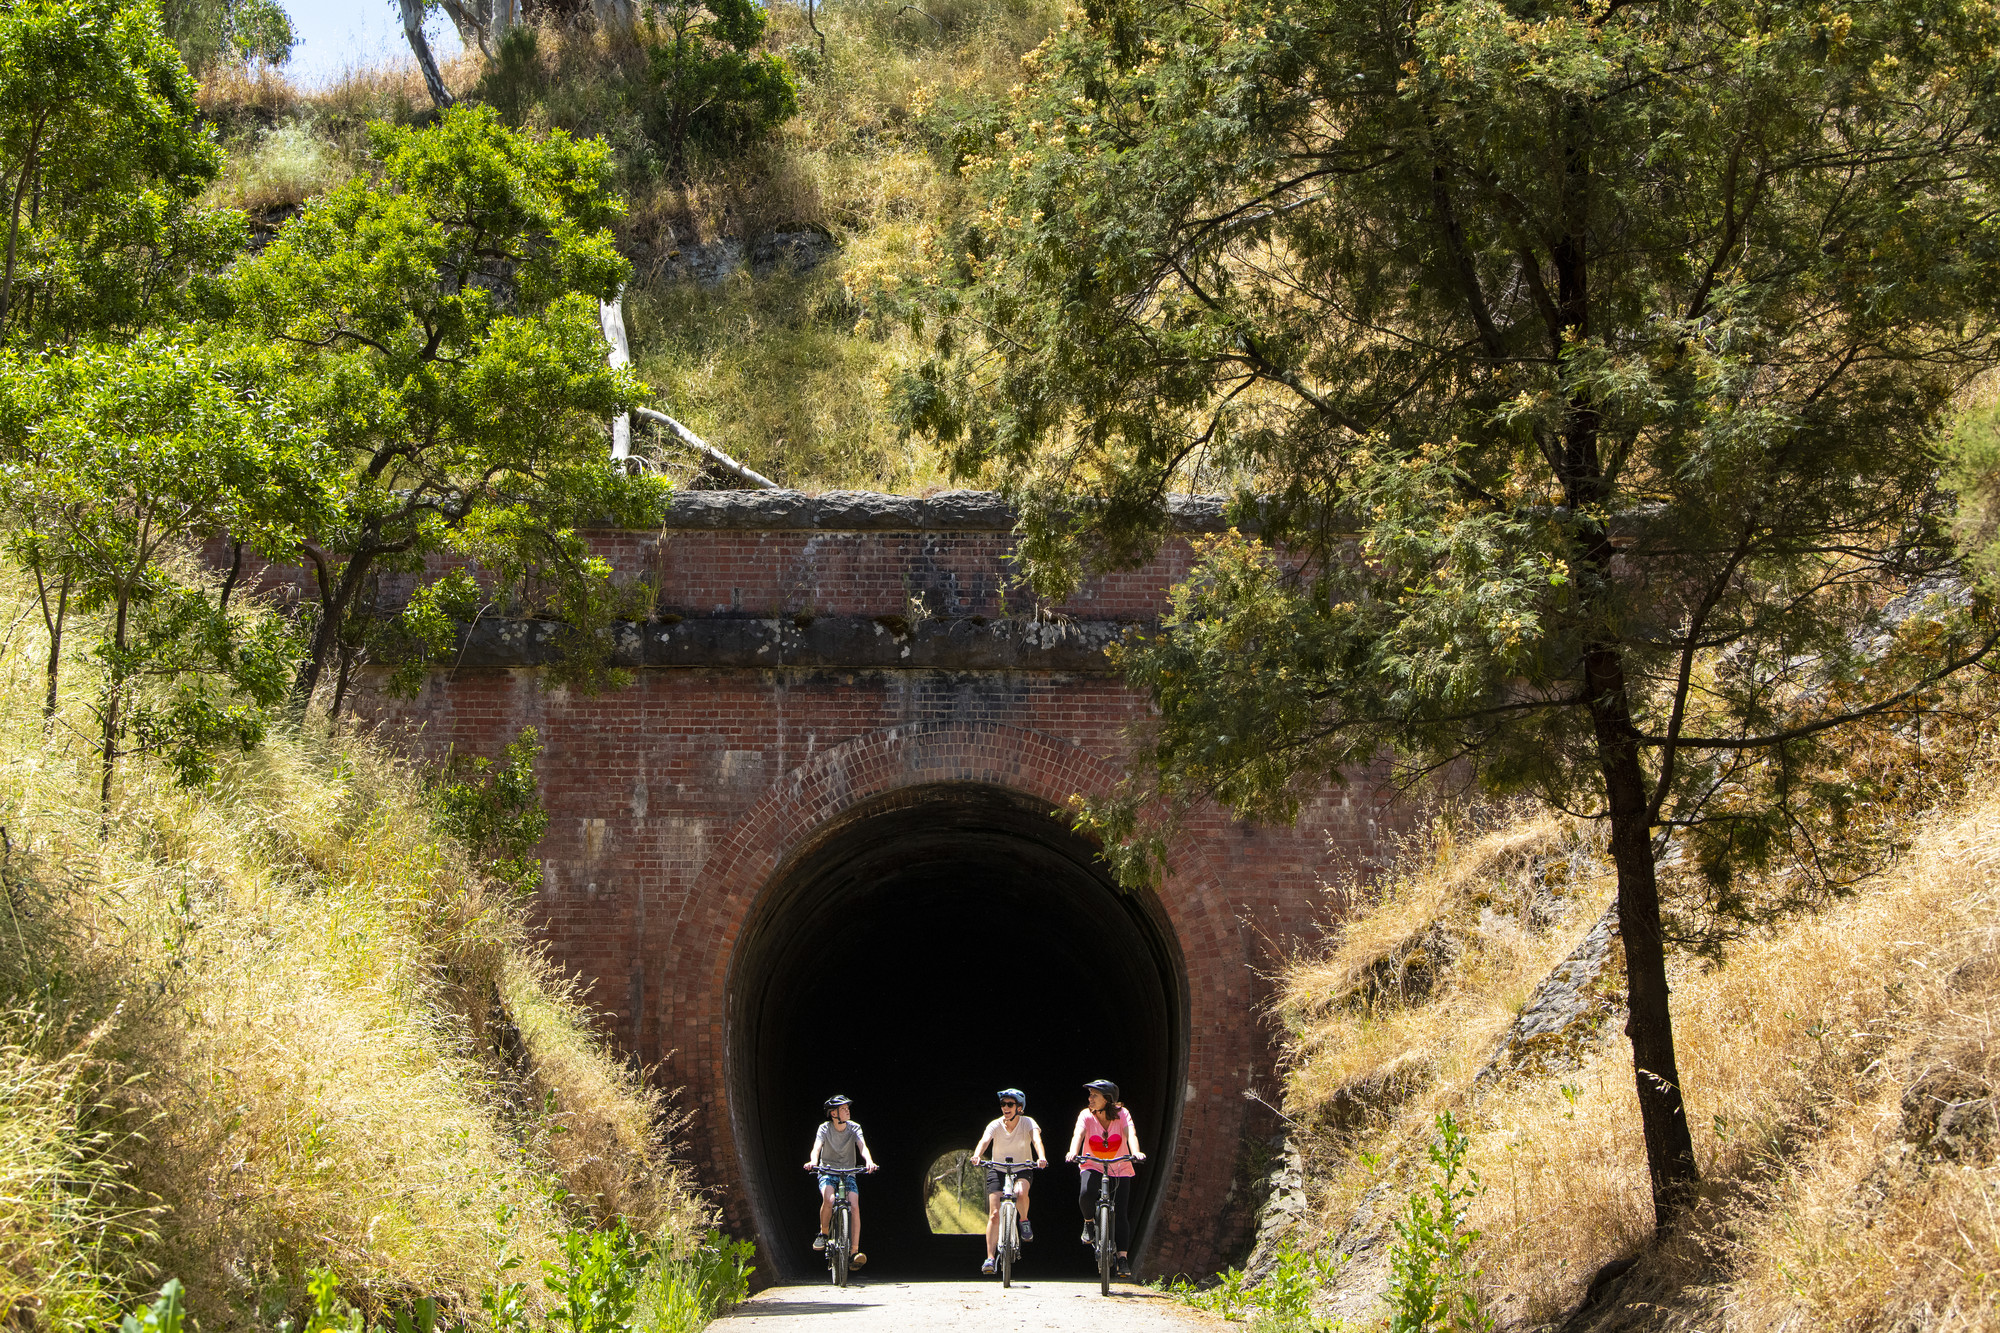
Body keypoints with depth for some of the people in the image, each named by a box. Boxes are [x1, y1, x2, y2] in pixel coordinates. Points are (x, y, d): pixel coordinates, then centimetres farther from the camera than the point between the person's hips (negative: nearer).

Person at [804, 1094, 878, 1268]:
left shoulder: (854, 1128, -5)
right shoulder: (825, 1129, -9)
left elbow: (862, 1146, -20)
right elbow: (817, 1148, -24)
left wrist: (869, 1161, -42)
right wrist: (813, 1162, -47)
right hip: (827, 1172, -2)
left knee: (855, 1207, -21)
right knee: (828, 1200, -33)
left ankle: (855, 1252, -19)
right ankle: (823, 1233, -6)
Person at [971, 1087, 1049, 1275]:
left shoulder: (1027, 1123, -12)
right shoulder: (996, 1125, -10)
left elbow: (1036, 1139, -29)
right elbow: (984, 1140, -27)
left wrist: (1041, 1157, -50)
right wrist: (977, 1155, -49)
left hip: (1022, 1169, -1)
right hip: (998, 1170, 1)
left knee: (1020, 1193, -35)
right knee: (994, 1213, -11)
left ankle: (1024, 1221, -4)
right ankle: (990, 1258, -9)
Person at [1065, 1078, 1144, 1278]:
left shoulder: (1121, 1114, -11)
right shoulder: (1086, 1115, -10)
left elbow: (1130, 1134, -27)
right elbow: (1078, 1134, -26)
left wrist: (1135, 1152, -47)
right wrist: (1073, 1152, -47)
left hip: (1119, 1169, 0)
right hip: (1092, 1166, 0)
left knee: (1122, 1214, -10)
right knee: (1086, 1194, -31)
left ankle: (1122, 1258, -2)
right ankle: (1089, 1222, 0)